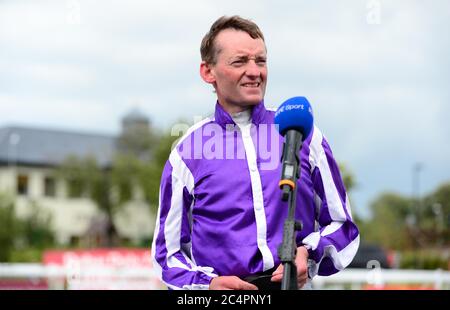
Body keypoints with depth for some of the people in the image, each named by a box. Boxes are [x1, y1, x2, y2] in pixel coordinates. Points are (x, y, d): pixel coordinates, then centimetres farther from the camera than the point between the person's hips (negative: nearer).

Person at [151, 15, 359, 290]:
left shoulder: (303, 135, 13)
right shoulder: (187, 152, 11)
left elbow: (342, 225, 20)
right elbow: (169, 252, 15)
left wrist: (309, 254, 1)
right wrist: (207, 284, -2)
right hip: (224, 289, 0)